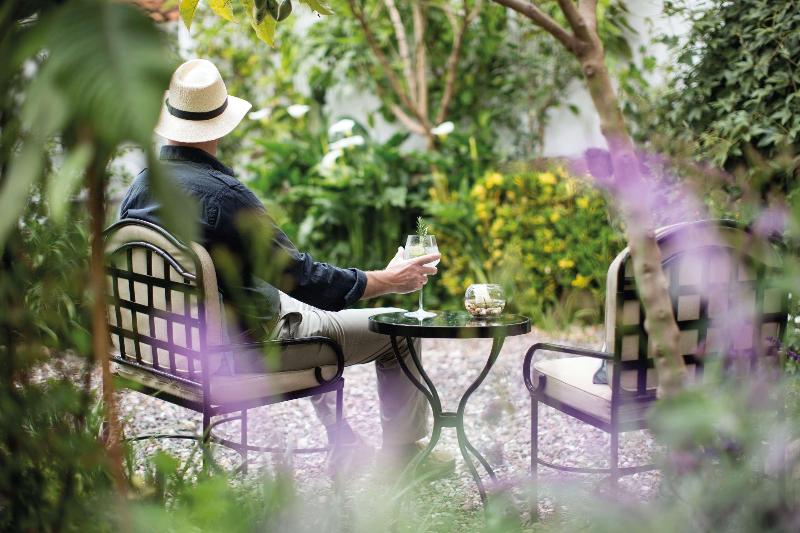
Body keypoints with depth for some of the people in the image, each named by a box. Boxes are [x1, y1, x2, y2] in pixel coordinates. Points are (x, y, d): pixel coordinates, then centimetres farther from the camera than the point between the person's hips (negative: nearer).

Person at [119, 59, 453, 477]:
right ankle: (402, 454, 21)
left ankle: (344, 446, 37)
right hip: (246, 348, -8)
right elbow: (303, 278, -23)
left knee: (296, 303, 36)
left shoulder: (138, 189, -3)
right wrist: (389, 280, -9)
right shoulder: (223, 194, -28)